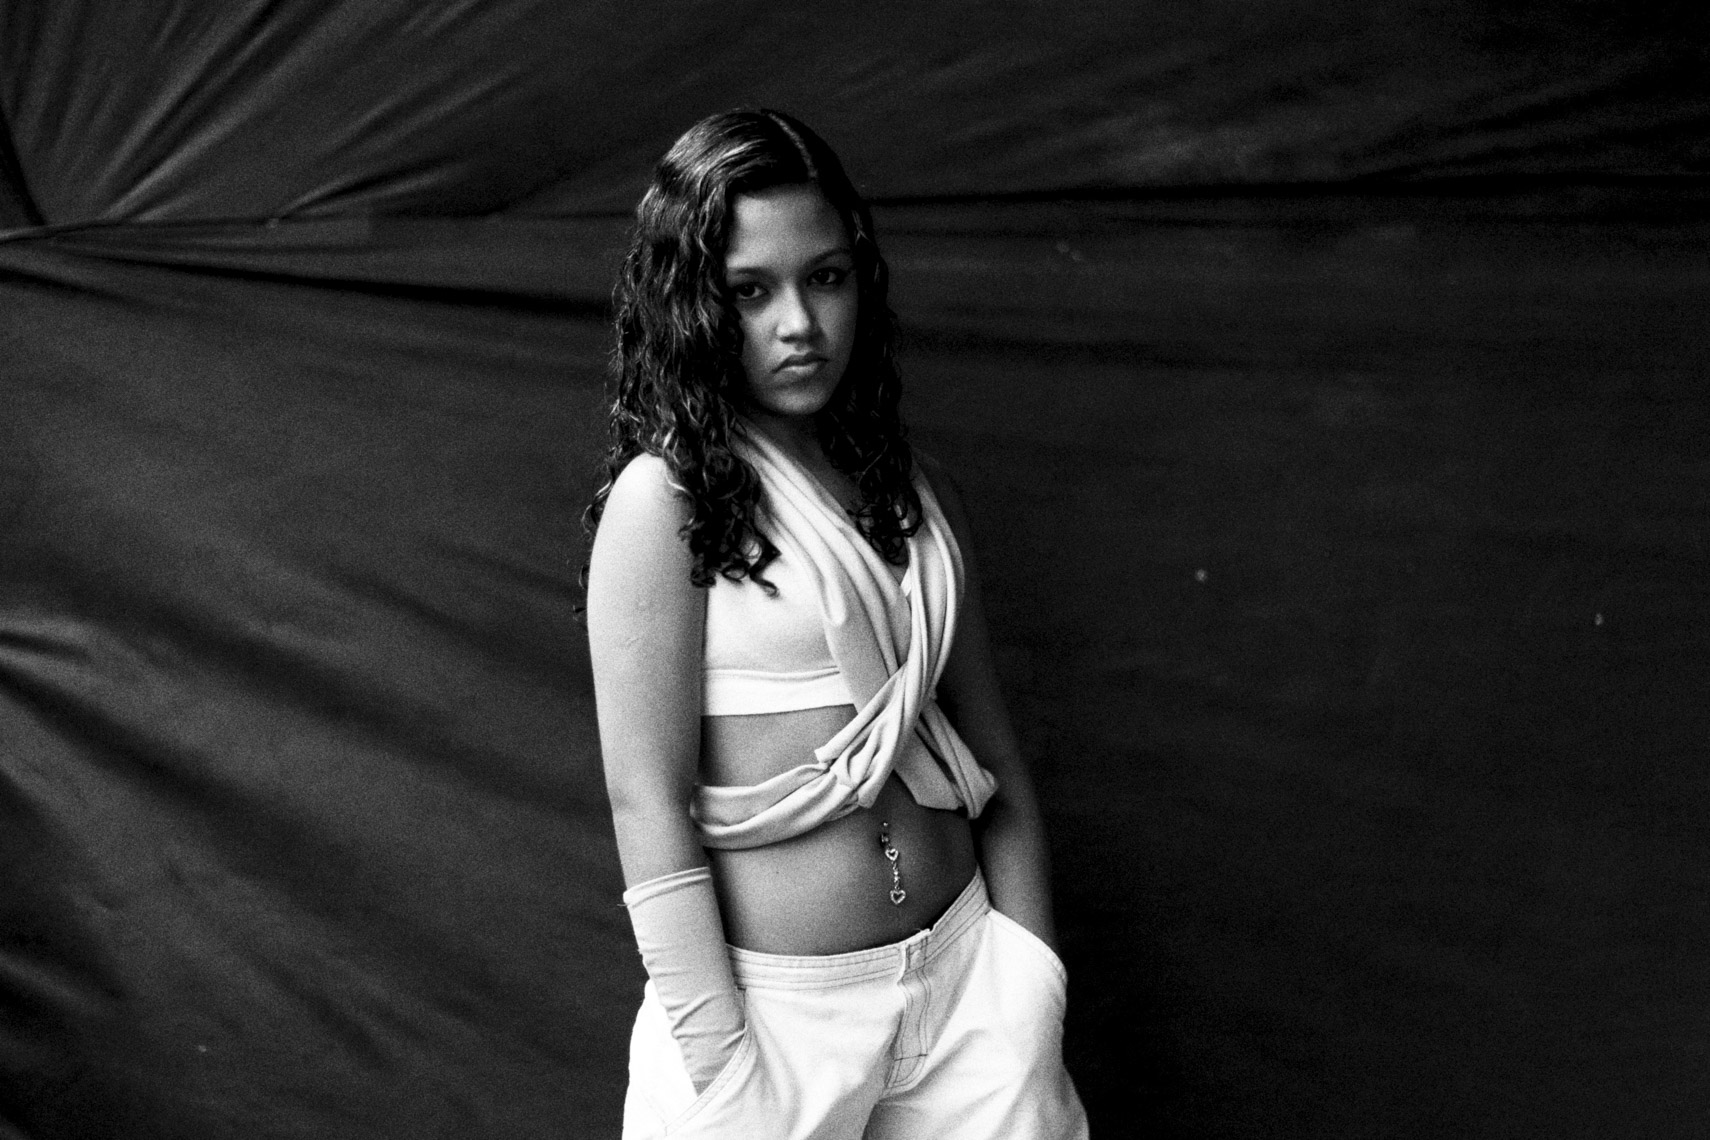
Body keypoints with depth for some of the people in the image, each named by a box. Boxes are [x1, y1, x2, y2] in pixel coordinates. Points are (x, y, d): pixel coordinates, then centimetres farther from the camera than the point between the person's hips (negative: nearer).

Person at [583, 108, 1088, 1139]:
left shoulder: (917, 492, 4)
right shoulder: (661, 500, -11)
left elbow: (995, 765, 7)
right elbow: (649, 807, -14)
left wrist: (1033, 1009, 2)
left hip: (964, 976, 4)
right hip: (769, 1003, -4)